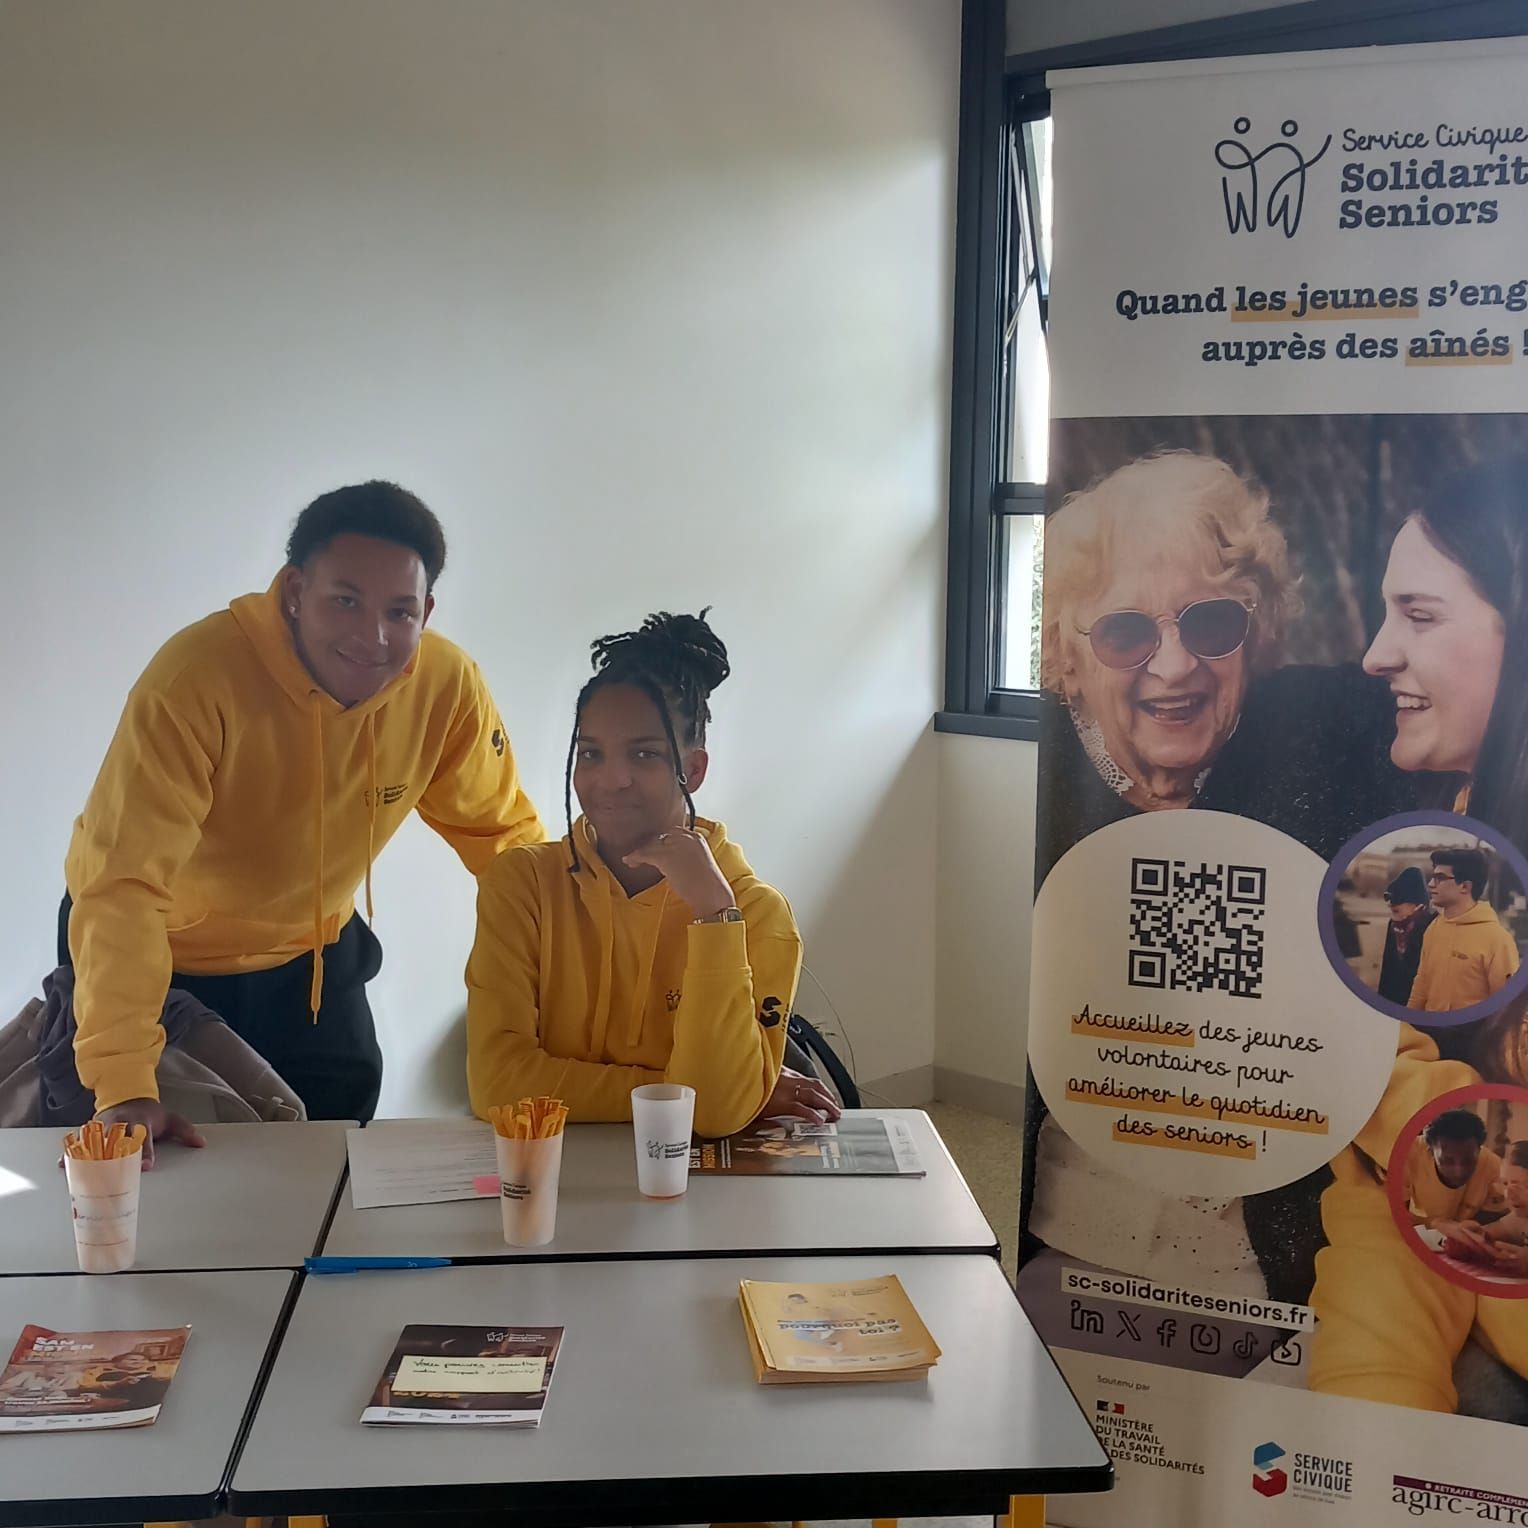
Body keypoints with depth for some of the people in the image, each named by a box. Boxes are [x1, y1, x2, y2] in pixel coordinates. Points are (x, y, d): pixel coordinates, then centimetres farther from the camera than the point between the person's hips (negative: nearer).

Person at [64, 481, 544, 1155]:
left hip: (309, 954, 3)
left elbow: (499, 829, -6)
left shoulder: (448, 685, -21)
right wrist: (125, 1086, -43)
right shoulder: (198, 675, -33)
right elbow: (122, 883, -36)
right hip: (166, 953, -3)